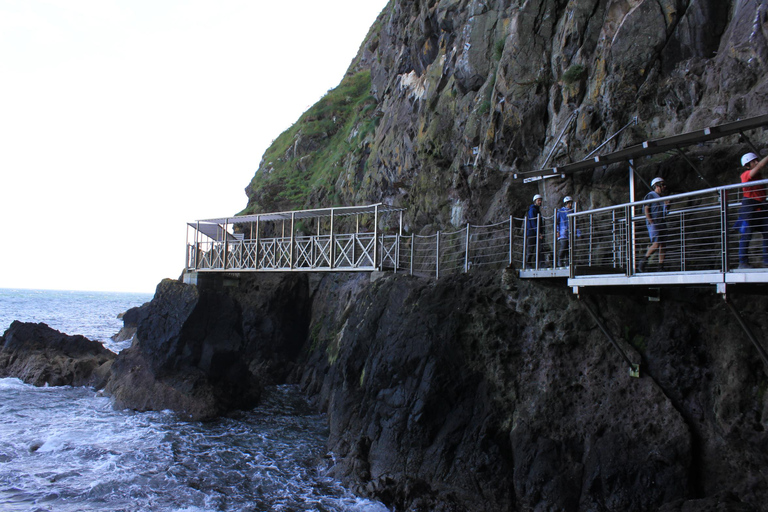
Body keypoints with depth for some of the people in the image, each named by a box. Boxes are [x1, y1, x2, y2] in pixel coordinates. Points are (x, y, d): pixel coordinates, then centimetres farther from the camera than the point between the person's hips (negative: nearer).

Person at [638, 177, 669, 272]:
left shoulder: (662, 198, 24)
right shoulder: (650, 195, 1)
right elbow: (646, 209, -8)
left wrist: (666, 206, 9)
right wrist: (651, 222, -16)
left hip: (662, 224, 8)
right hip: (653, 223, -8)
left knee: (663, 245, 0)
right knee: (656, 244, -19)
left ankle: (661, 267, -1)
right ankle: (643, 261, -6)